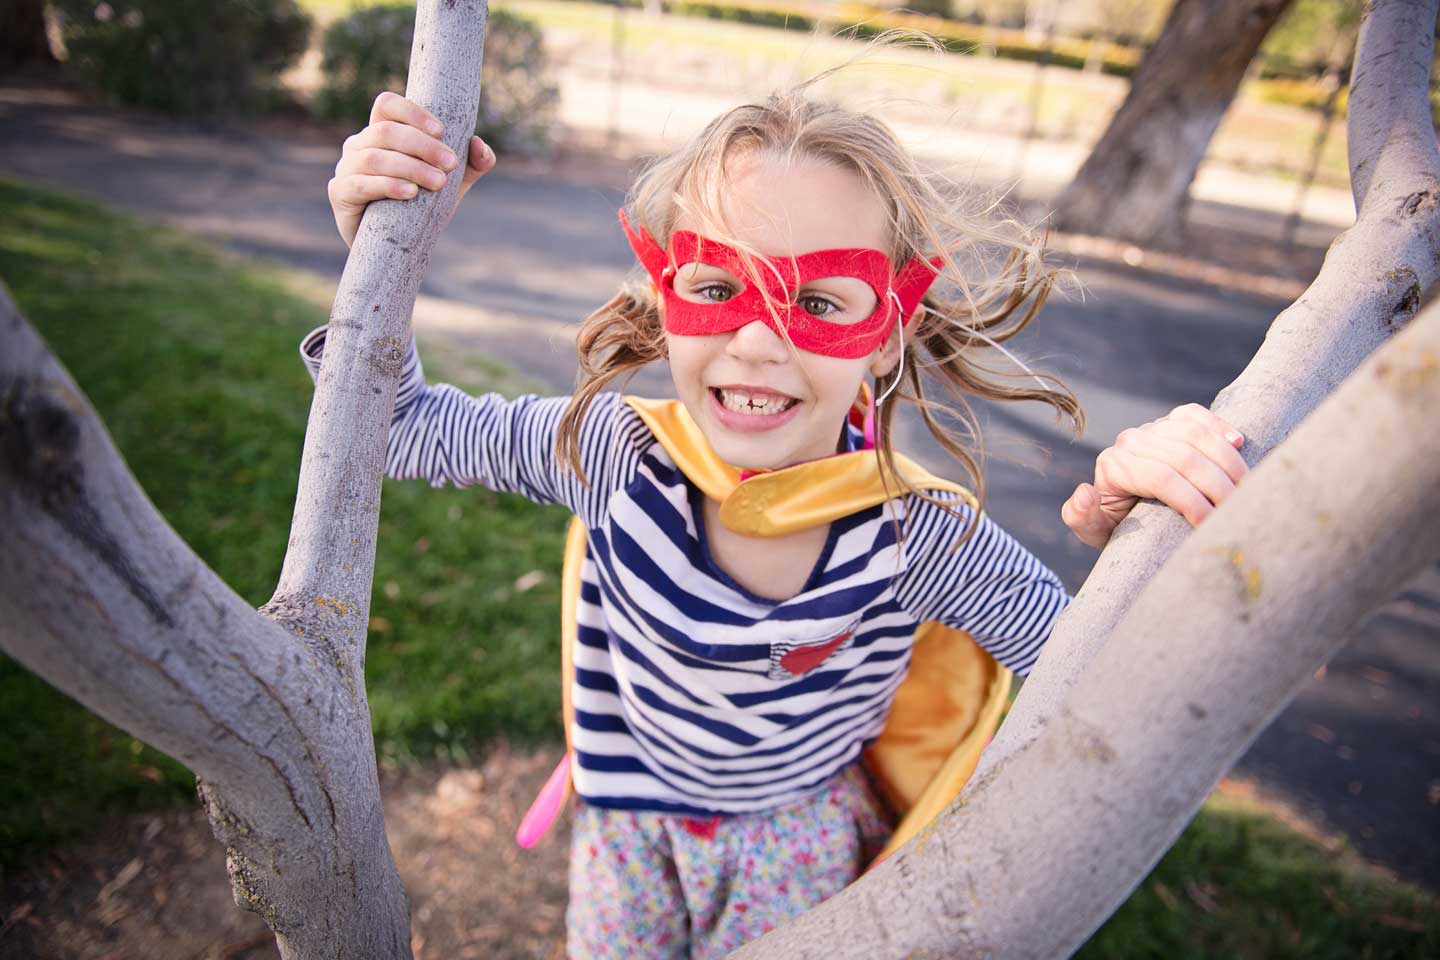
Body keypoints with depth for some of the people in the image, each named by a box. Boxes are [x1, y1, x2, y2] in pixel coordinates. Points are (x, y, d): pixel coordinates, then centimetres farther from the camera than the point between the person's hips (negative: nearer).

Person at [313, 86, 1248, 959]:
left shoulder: (923, 535, -29)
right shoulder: (618, 451, -25)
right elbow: (406, 423, -13)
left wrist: (1132, 538, -41)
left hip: (799, 840, -1)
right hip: (630, 822, 2)